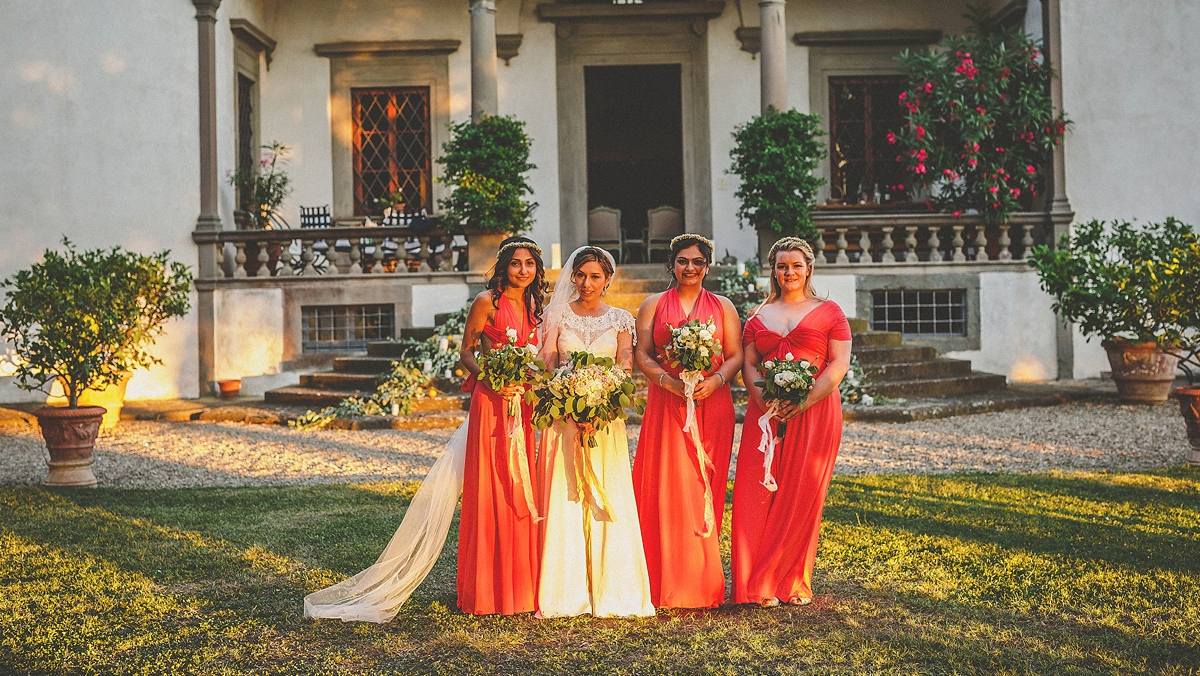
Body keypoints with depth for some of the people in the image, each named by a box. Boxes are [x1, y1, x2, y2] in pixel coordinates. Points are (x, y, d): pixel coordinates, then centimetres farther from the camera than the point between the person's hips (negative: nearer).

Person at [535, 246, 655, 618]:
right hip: (564, 416, 0)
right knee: (563, 501, -3)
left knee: (608, 500, -3)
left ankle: (610, 590, 3)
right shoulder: (558, 315, 9)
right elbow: (547, 361, 1)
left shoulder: (620, 319, 10)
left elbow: (625, 368, 2)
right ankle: (566, 592, 2)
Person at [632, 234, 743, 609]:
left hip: (712, 405, 1)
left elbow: (736, 355, 6)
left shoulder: (723, 307, 14)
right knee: (665, 485, -6)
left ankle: (701, 581, 7)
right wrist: (670, 382, -14)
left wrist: (715, 380, -14)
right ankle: (666, 580, -1)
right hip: (666, 405, -1)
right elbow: (642, 354, 3)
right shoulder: (654, 305, 12)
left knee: (705, 487, 0)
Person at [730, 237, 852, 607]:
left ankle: (794, 583, 9)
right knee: (759, 492, -4)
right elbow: (748, 364, 11)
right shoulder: (759, 316, 17)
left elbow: (839, 364, -2)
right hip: (766, 413, 3)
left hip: (815, 412, -2)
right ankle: (761, 587, 2)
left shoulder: (829, 312, 7)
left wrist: (804, 401, -15)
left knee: (802, 495, -3)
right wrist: (761, 395, -11)